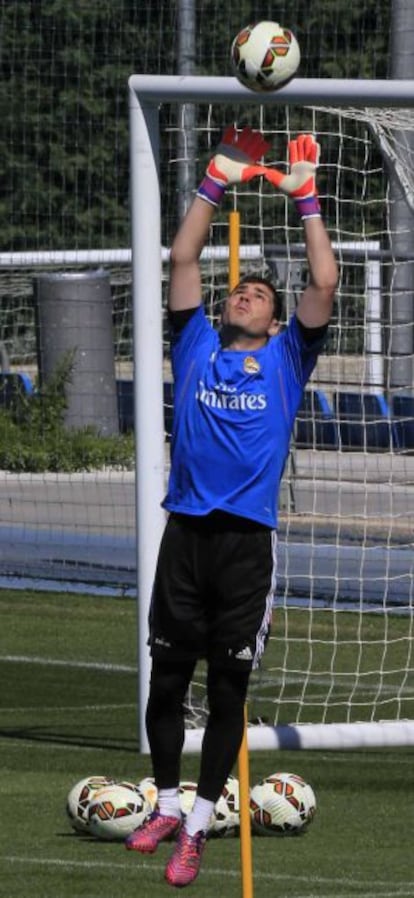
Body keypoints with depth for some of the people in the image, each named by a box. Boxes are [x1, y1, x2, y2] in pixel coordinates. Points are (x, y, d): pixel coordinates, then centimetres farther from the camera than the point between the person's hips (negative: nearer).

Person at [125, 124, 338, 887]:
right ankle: (166, 805, 21)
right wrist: (218, 180, 8)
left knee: (228, 688, 1)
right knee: (168, 676, 5)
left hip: (249, 538, -1)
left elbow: (324, 281, 2)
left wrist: (305, 196, 5)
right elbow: (182, 259, 9)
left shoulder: (286, 358, 10)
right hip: (186, 532, 1)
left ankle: (195, 829, 7)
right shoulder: (198, 347, 12)